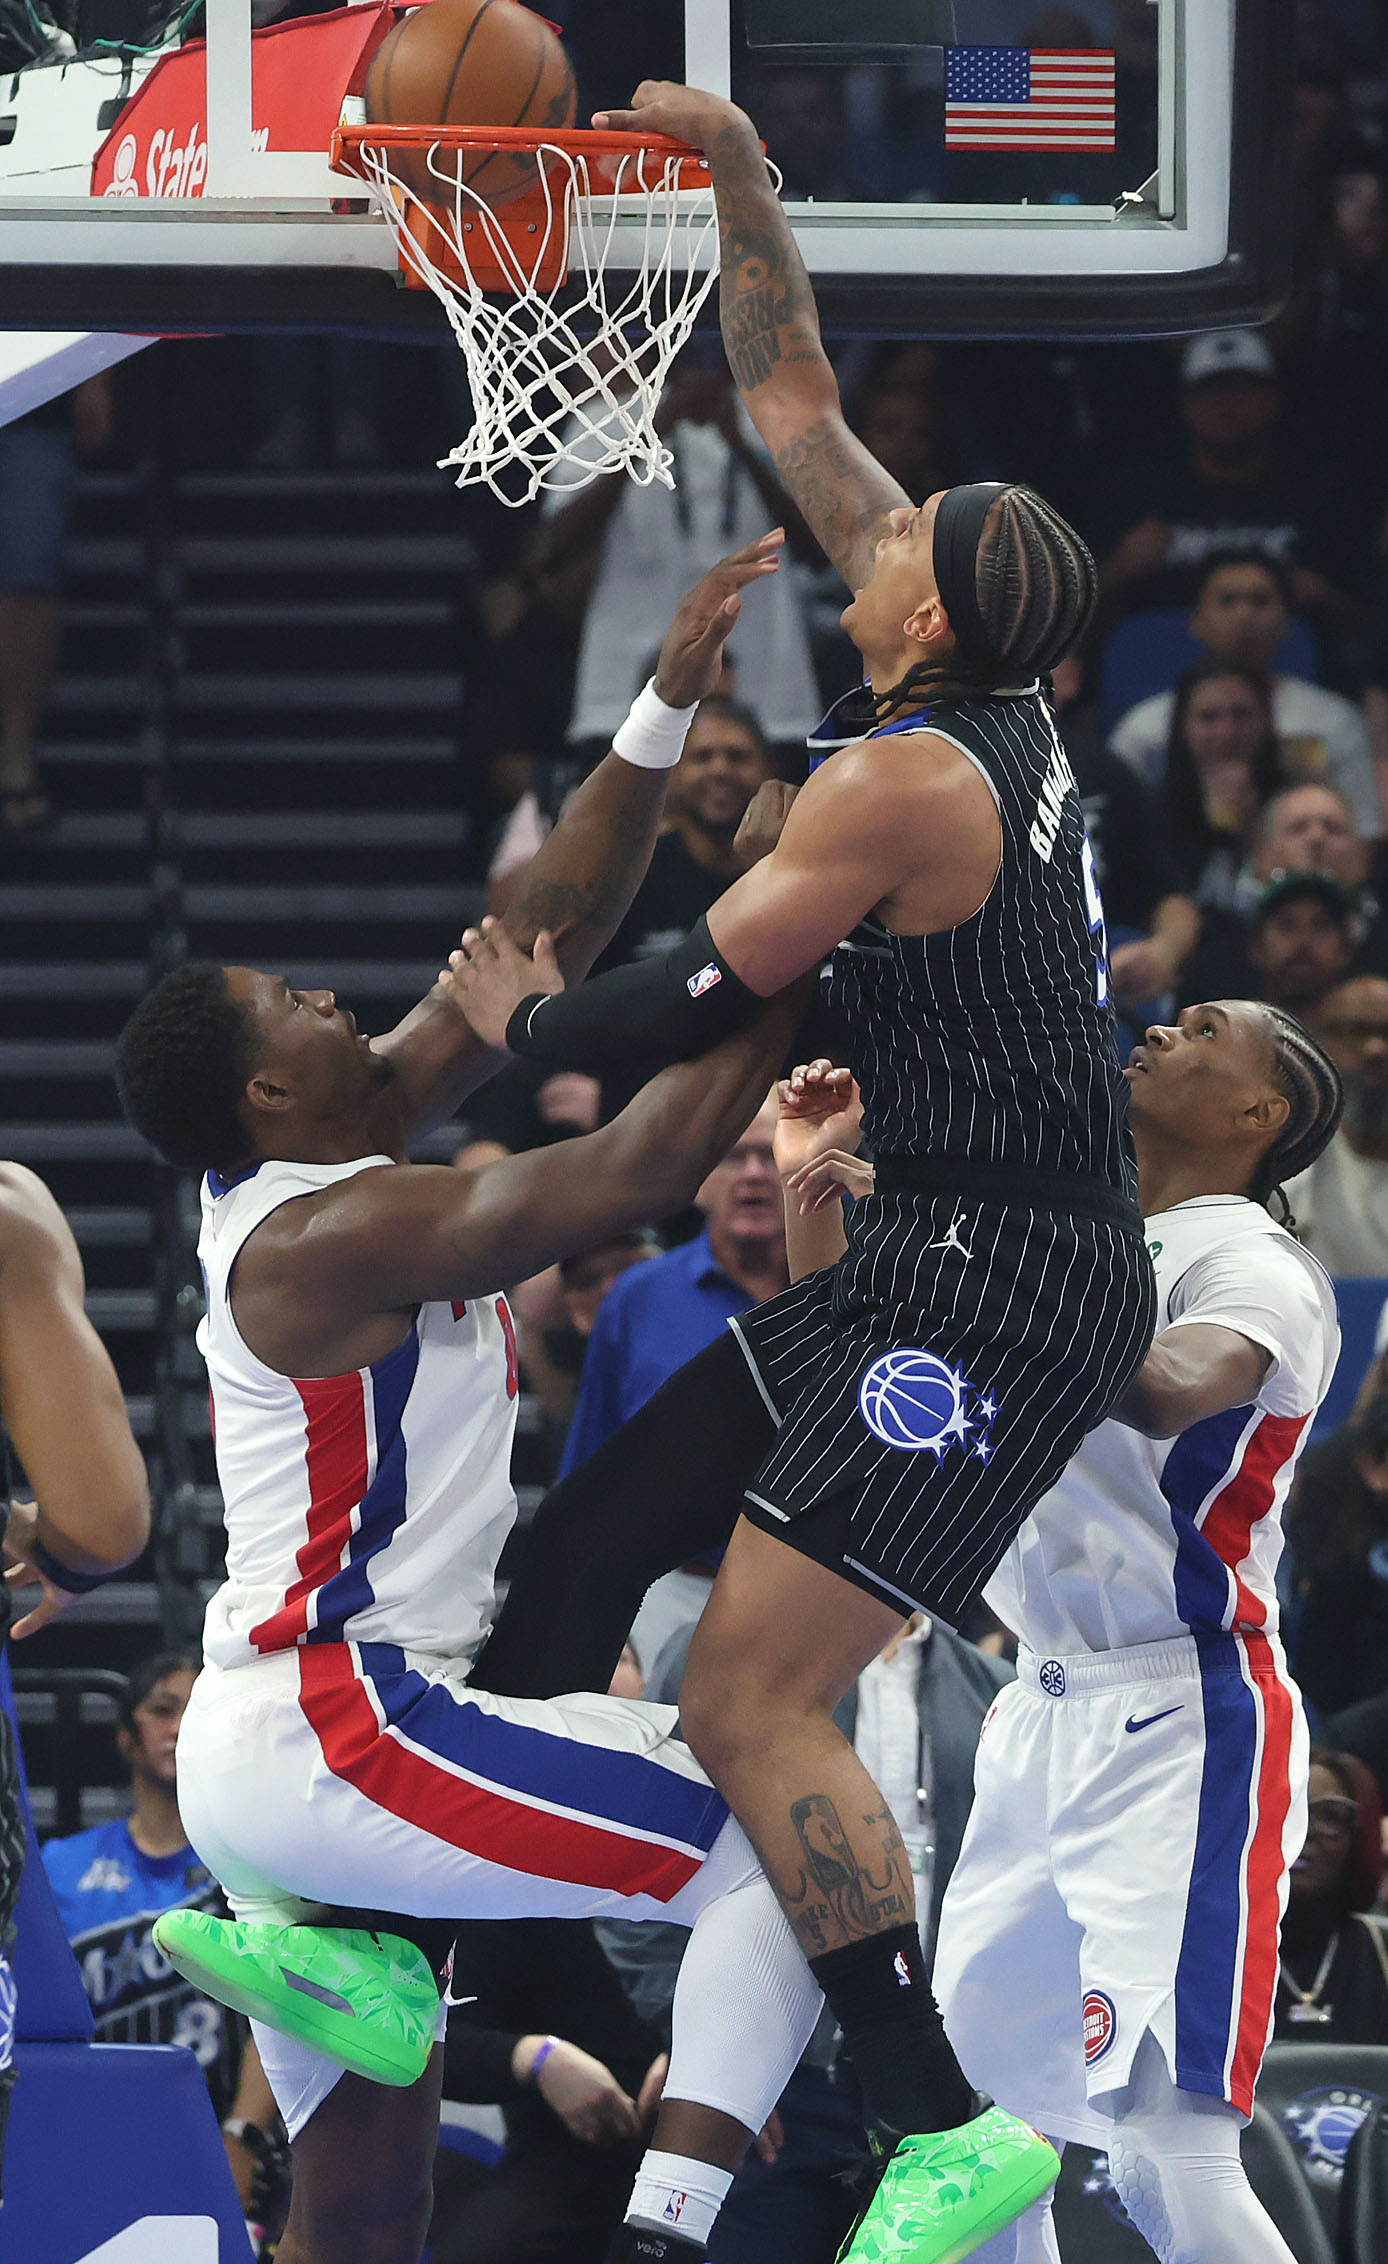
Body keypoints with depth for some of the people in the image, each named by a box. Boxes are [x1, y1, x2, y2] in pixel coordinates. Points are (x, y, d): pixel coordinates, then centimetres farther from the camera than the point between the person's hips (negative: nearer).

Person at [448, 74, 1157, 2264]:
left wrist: (516, 1019, 8)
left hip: (1000, 1291, -10)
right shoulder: (997, 700, 8)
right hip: (939, 1259, 10)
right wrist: (739, 184, 15)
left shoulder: (900, 784, -17)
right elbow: (801, 416, 16)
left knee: (752, 1696, -15)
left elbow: (698, 999, -10)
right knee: (587, 1533, 13)